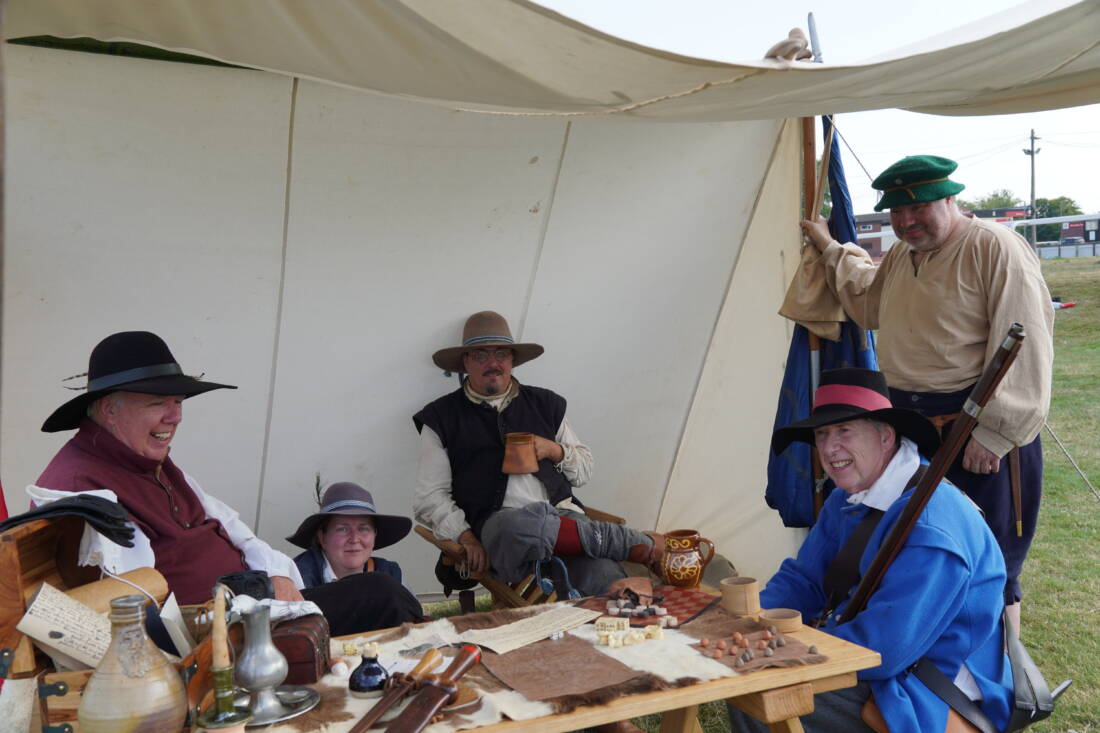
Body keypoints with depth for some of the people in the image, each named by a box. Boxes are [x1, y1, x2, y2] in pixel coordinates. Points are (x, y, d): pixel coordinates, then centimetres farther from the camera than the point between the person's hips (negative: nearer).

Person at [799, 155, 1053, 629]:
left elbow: (1024, 349, -18)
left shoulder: (995, 247, -13)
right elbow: (868, 303, 37)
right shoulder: (900, 257, 14)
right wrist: (829, 248, 38)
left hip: (979, 432, -8)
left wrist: (994, 432, -21)